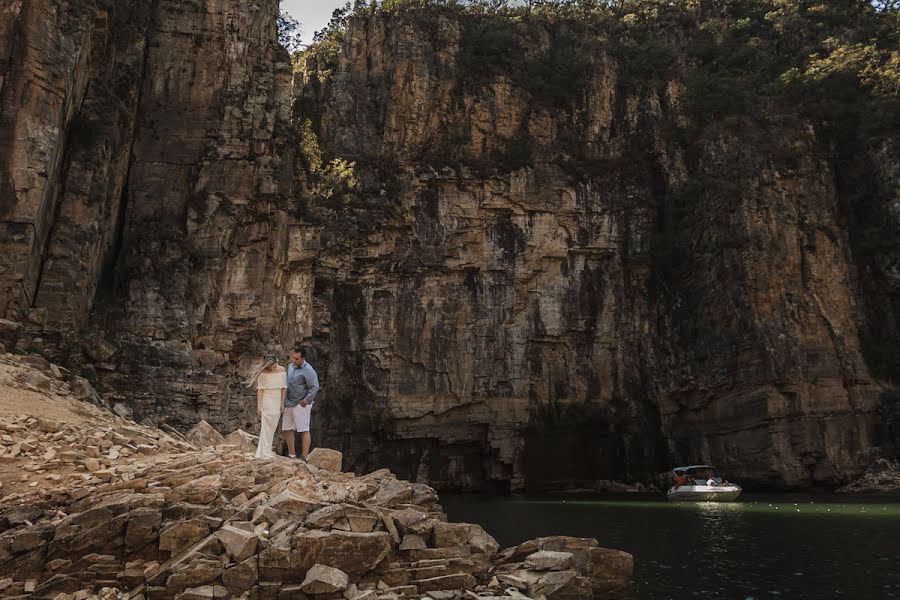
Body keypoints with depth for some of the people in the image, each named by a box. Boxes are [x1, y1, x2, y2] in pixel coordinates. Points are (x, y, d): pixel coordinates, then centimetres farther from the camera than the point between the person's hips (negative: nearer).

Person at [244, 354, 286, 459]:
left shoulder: (282, 370, -1)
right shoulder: (263, 372, -10)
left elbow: (284, 387, 3)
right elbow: (260, 389, -9)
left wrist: (282, 403, 1)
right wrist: (258, 406, -11)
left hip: (277, 400, 4)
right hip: (266, 400, -4)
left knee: (273, 427, 8)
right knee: (266, 426, -7)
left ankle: (267, 450, 19)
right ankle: (265, 453, -5)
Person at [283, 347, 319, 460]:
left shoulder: (308, 370, -14)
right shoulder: (291, 366, 11)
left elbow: (315, 388, -18)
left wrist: (305, 401, -19)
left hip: (301, 405, -8)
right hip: (289, 404, 8)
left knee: (304, 430, -4)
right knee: (286, 429, 11)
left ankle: (304, 457, -2)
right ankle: (291, 454, 22)